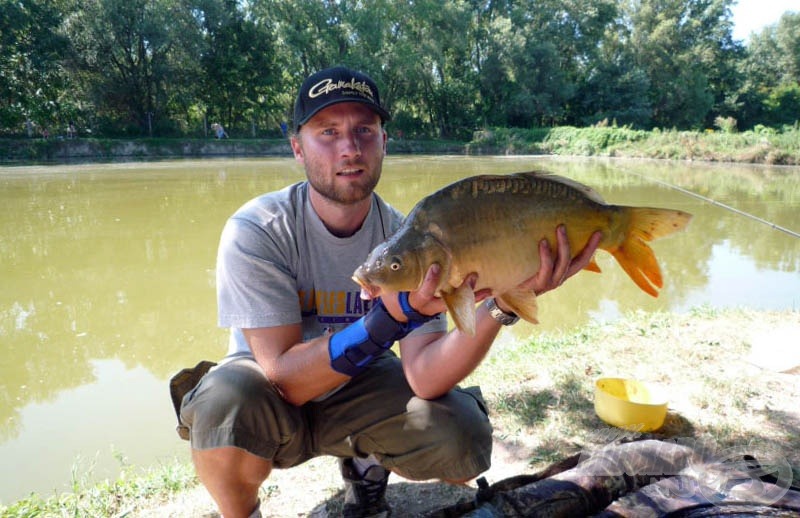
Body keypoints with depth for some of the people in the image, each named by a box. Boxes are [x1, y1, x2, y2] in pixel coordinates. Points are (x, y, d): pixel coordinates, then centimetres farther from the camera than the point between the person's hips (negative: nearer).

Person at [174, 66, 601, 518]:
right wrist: (396, 314, -40)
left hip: (359, 389, 2)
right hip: (272, 397, -2)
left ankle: (366, 463, 13)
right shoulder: (255, 231, -22)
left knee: (463, 440, -22)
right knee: (226, 405, -36)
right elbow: (286, 377, -27)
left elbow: (424, 378, -24)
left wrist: (501, 304, -40)